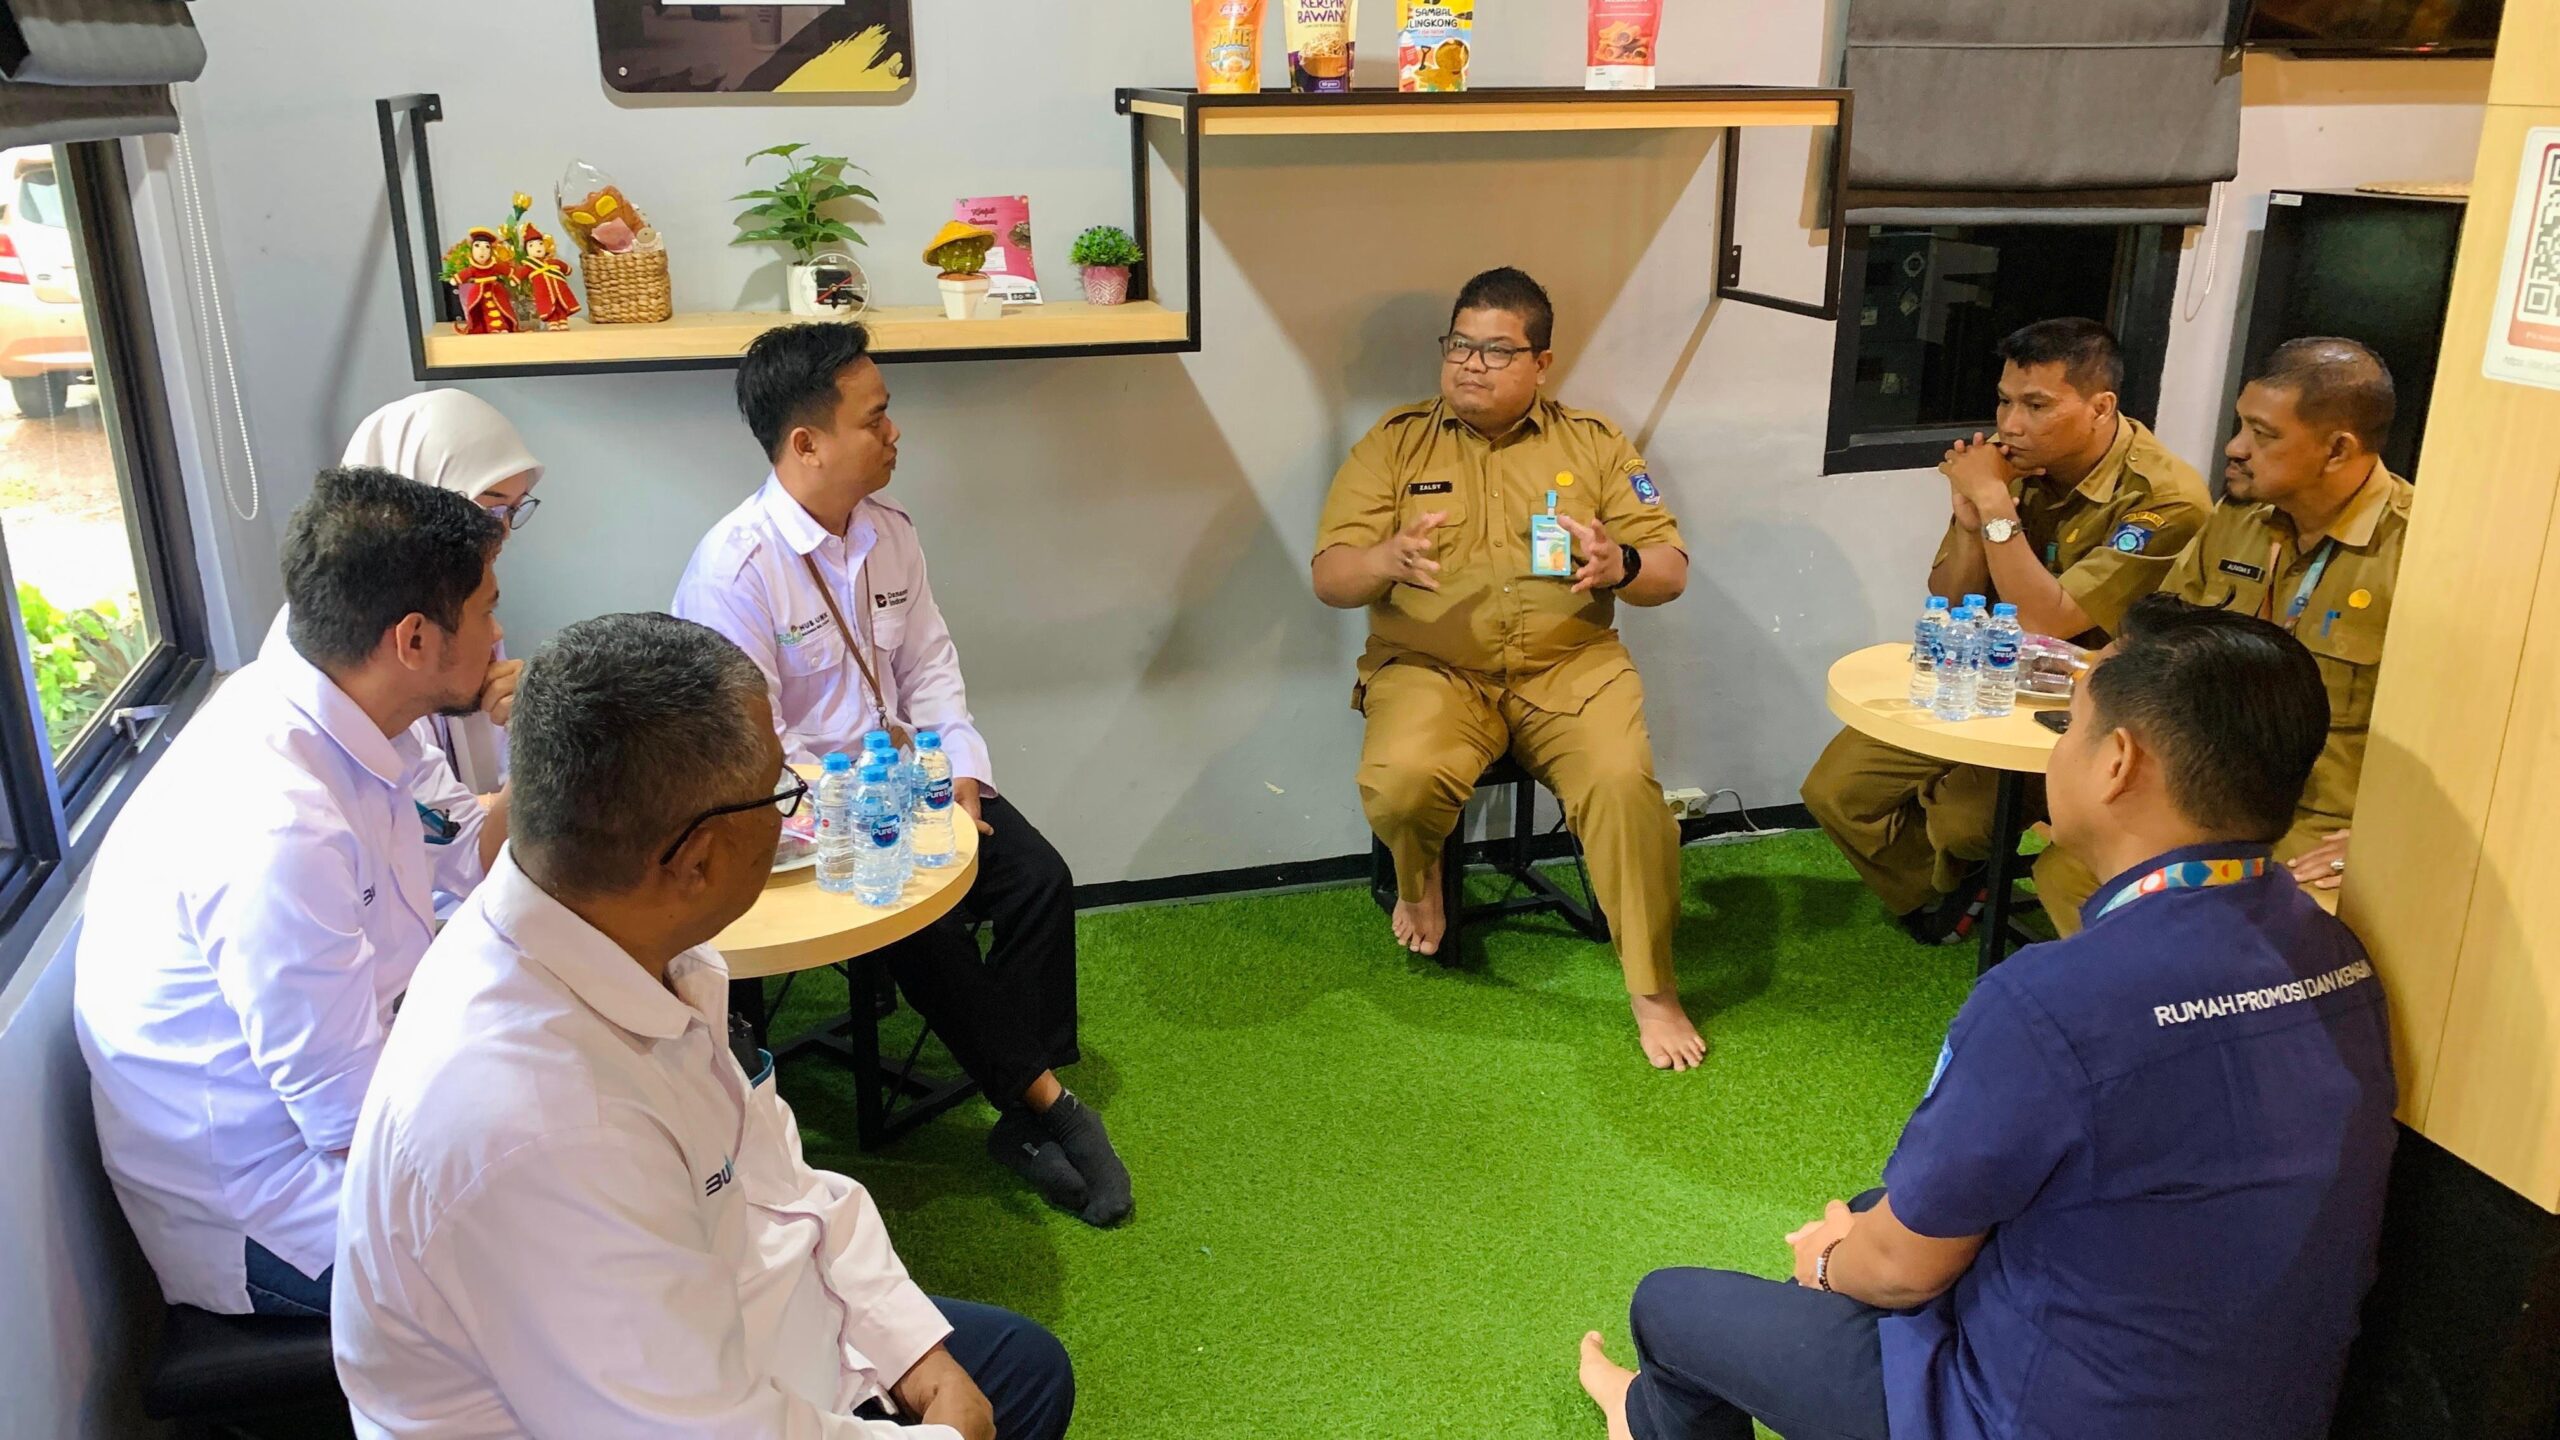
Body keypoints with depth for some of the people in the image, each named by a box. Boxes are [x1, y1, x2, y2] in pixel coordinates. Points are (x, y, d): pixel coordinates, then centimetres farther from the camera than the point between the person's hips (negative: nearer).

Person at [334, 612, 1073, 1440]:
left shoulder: (619, 934, -14)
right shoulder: (540, 1135, -37)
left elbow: (763, 1169, 1)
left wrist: (908, 1339, -3)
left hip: (711, 1340, 7)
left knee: (1028, 1369, 17)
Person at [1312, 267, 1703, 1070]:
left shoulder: (1593, 443, 9)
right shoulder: (1395, 443, 6)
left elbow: (1671, 572, 5)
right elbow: (1328, 578, 0)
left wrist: (1619, 565, -20)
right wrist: (1388, 559, -24)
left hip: (1569, 665, 1)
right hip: (1433, 668, 0)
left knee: (1623, 784, -28)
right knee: (1398, 782, -31)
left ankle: (1653, 989, -8)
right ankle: (1418, 878, 7)